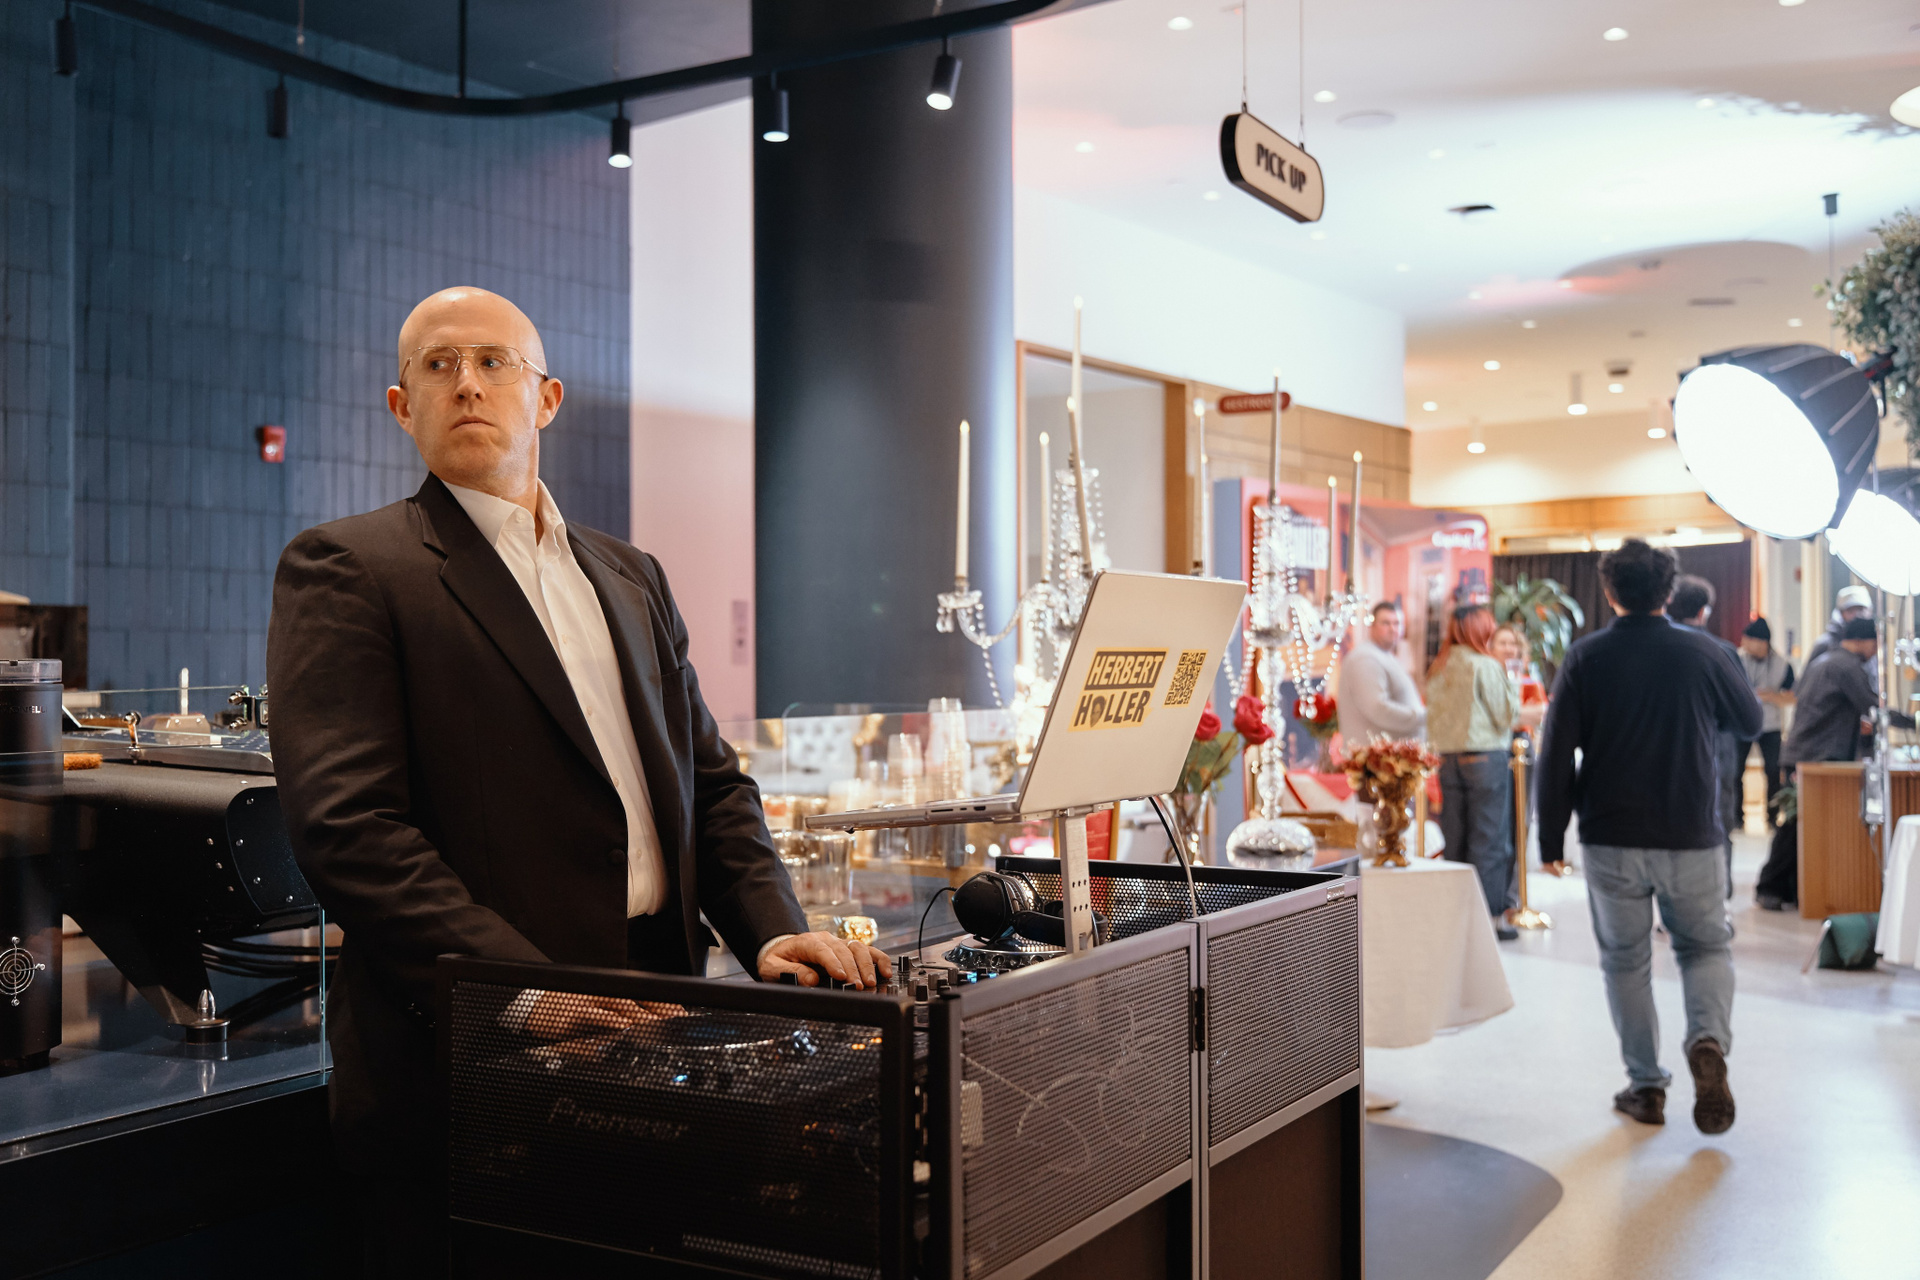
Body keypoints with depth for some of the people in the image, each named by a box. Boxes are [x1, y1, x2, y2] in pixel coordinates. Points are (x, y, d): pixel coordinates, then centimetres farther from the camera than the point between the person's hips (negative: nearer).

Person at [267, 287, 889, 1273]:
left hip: (650, 1028, 6)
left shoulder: (630, 578, 17)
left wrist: (772, 931, -2)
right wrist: (523, 992, -23)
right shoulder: (347, 569, -3)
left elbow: (711, 779, 15)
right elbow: (347, 823, -14)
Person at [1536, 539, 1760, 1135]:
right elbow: (1751, 721, 12)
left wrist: (1551, 838, 1)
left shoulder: (1585, 657, -6)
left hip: (1611, 840, 0)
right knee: (1707, 947, 17)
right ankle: (1708, 1041, -9)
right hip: (1691, 838, 0)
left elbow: (1556, 753, -7)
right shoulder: (1702, 651, -4)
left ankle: (1646, 1085, 16)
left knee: (1625, 961, 13)